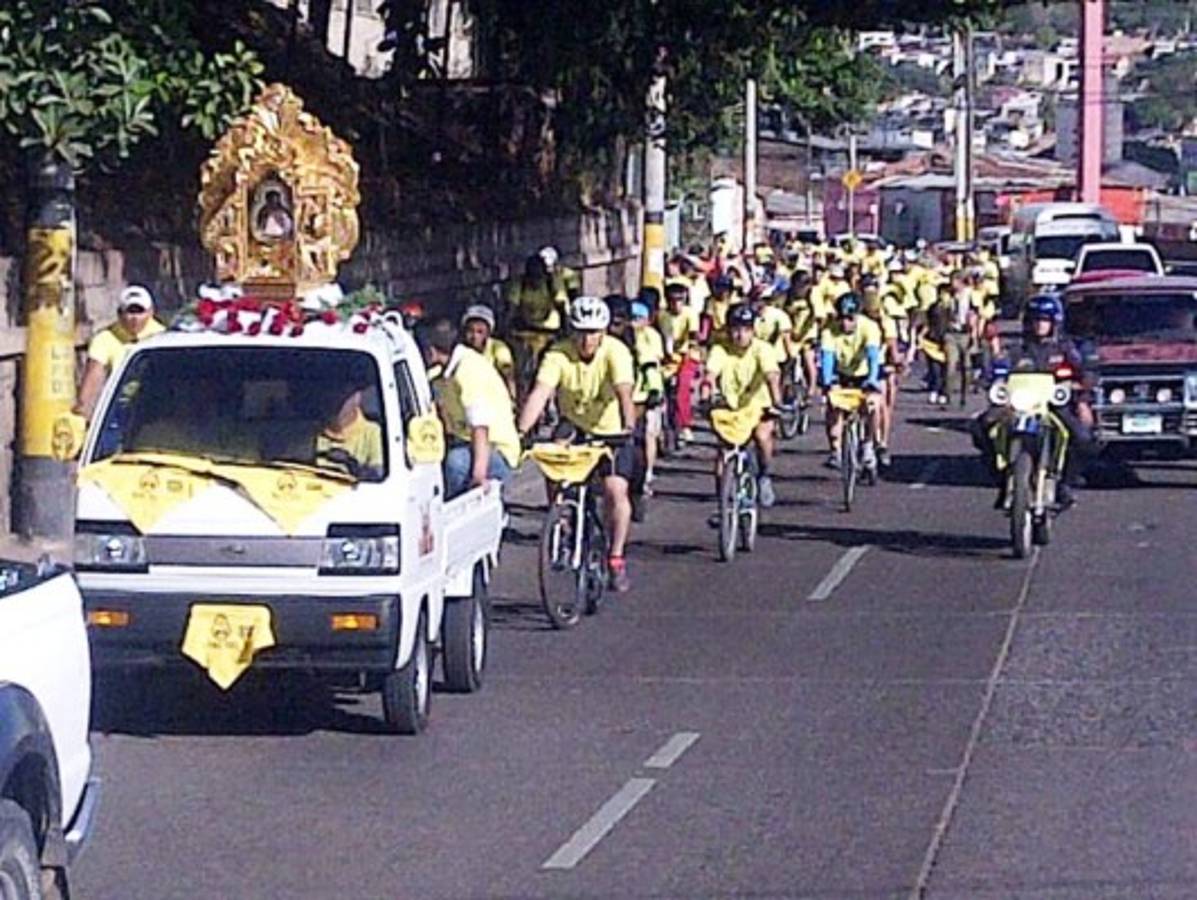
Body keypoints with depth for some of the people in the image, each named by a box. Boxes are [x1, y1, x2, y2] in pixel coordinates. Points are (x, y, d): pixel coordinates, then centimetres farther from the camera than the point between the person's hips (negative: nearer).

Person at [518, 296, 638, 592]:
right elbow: (540, 392, -29)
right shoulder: (559, 355, -18)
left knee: (615, 489, -17)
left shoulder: (615, 352, -21)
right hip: (574, 430, 2)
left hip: (612, 432, -2)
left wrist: (629, 427, -52)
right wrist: (521, 431, -43)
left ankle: (616, 559, -2)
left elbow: (624, 392, -35)